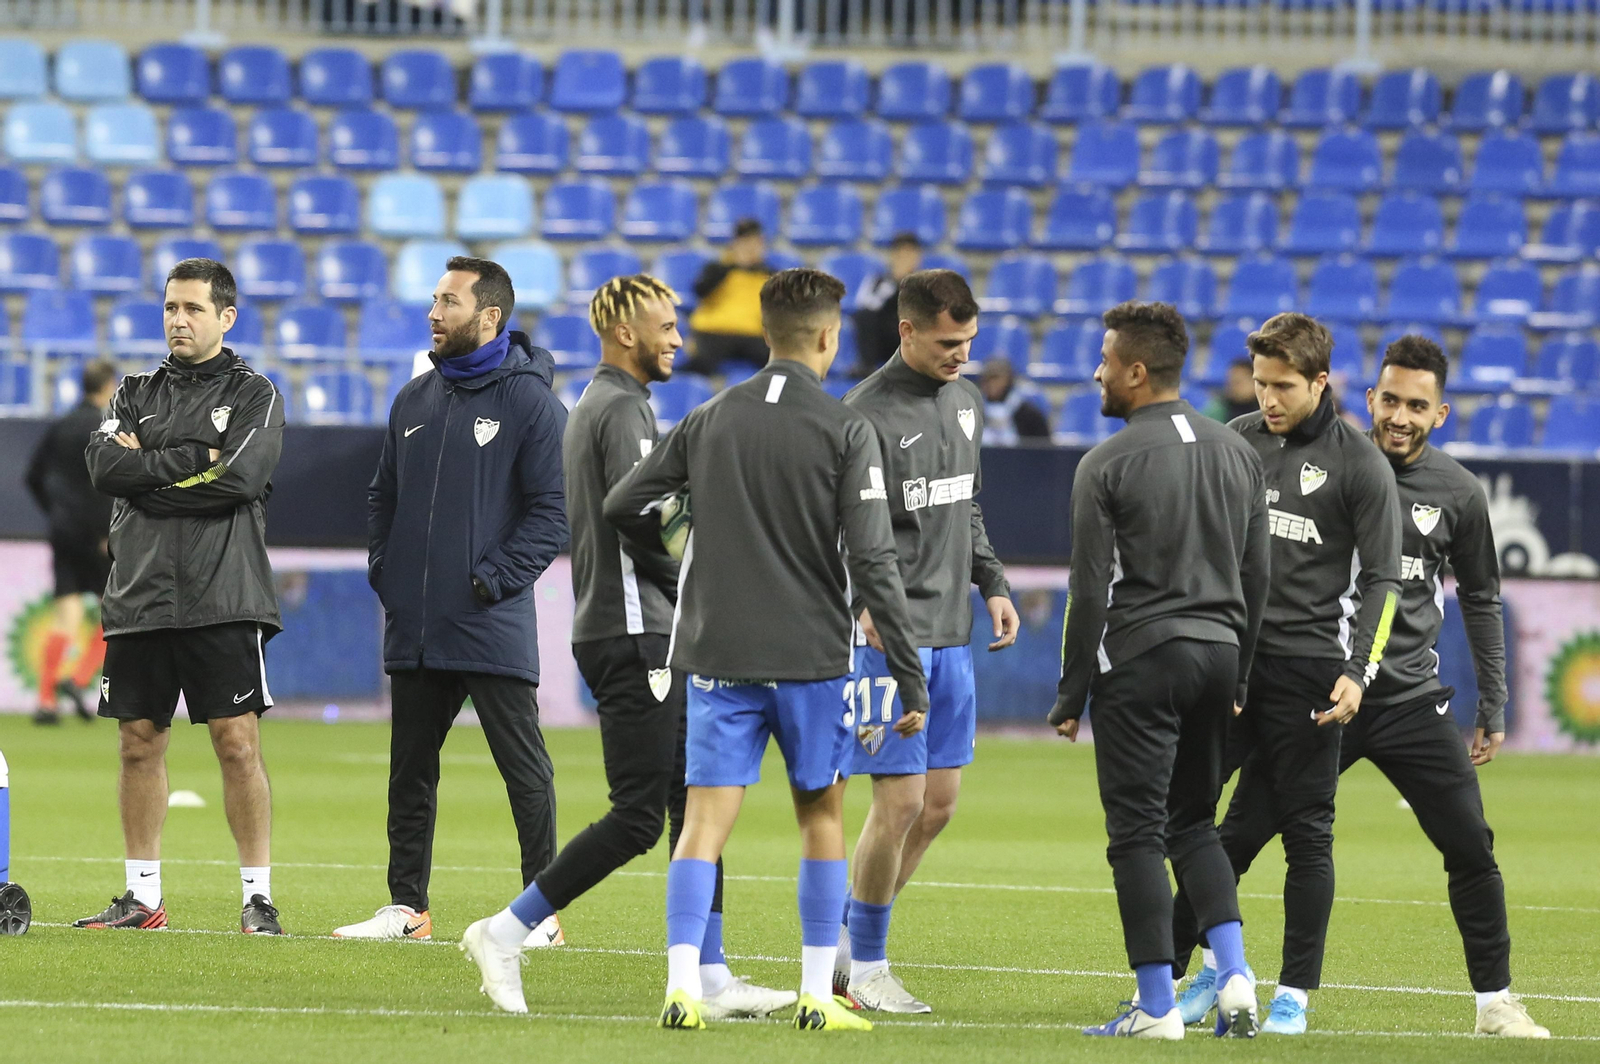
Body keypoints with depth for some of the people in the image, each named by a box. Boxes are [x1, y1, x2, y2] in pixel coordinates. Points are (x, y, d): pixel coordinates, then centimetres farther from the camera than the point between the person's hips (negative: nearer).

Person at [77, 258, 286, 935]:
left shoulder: (253, 395, 4)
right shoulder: (136, 394, 16)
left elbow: (239, 478, -14)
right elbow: (104, 466, -2)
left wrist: (147, 468, -7)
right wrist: (193, 460, -9)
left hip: (223, 599, -4)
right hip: (139, 596, 4)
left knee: (237, 744, -7)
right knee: (140, 743, 7)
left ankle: (258, 896, -4)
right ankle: (142, 897, 14)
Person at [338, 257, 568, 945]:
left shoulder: (531, 399, -6)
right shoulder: (414, 400, 14)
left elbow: (553, 508, -10)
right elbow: (384, 495, 22)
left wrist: (496, 578, -15)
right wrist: (383, 571, 7)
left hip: (492, 627, -7)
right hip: (414, 627, 7)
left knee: (524, 768, -2)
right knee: (410, 770, 10)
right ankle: (406, 905, 17)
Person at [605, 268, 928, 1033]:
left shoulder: (709, 421, 5)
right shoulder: (846, 432, -7)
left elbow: (622, 506, 9)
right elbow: (872, 561, -11)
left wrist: (676, 555, 30)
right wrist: (911, 681, -8)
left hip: (718, 654, 2)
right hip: (812, 656, -2)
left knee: (705, 818, 0)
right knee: (821, 817, 12)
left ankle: (682, 984, -13)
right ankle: (818, 994, 11)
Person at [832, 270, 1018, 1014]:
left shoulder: (963, 399, 13)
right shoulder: (869, 414, -12)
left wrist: (991, 584, 17)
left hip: (950, 632, 8)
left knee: (939, 801, 8)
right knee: (901, 802, -8)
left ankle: (850, 941, 21)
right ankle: (865, 967, 5)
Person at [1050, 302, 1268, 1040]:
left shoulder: (1107, 466, -8)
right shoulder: (1237, 454, 10)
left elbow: (1091, 592, -9)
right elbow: (1256, 578, 13)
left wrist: (1071, 695, -2)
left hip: (1141, 659, -6)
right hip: (1217, 649, 6)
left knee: (1137, 832, 0)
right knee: (1193, 824, 17)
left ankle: (1157, 1007, -1)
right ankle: (1234, 975, 1)